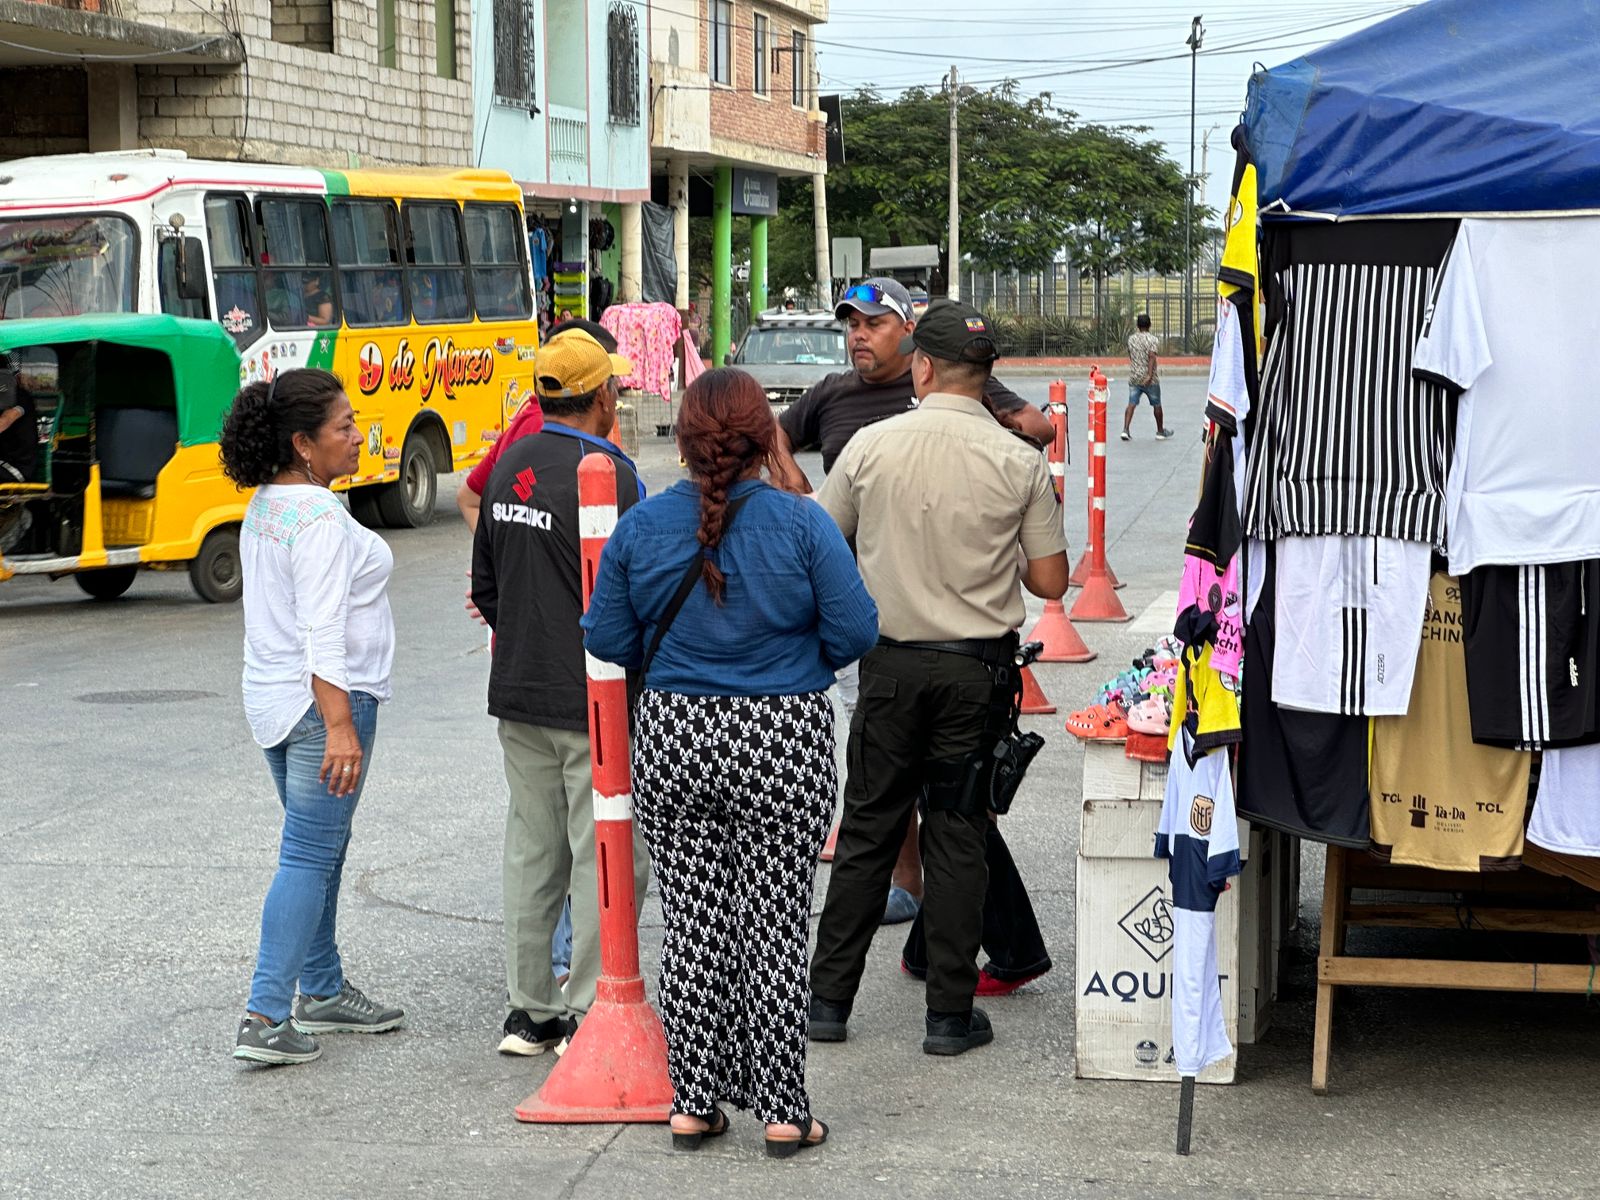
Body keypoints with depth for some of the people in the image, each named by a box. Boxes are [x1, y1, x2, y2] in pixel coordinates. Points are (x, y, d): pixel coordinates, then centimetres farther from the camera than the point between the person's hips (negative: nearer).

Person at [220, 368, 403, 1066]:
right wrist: (340, 725, -27)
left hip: (274, 701, 10)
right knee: (309, 858, -7)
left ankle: (322, 992, 29)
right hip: (323, 700, -10)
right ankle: (266, 1020, -9)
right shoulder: (320, 519, -18)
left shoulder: (263, 508, 12)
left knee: (322, 849, 19)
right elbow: (322, 634, -24)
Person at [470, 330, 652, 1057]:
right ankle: (589, 1014, 3)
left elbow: (485, 584, 15)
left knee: (531, 853, 14)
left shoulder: (509, 467, 8)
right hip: (595, 698, -8)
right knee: (605, 857, 0)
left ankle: (527, 1010, 20)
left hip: (518, 695, 8)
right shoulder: (609, 475, -16)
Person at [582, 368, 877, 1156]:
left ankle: (693, 1102, 16)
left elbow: (607, 638, 2)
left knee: (692, 922, 11)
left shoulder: (639, 527, -3)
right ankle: (781, 1113, 11)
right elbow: (854, 630, -10)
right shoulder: (801, 524, -11)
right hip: (781, 739, -2)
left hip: (672, 740, 2)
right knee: (774, 924, 5)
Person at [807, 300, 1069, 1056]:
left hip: (890, 664, 1)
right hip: (975, 669, -1)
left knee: (867, 830, 10)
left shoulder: (871, 447, -5)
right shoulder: (1019, 463, -7)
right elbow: (1050, 582, -3)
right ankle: (951, 1014, 9)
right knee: (956, 839, 6)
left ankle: (828, 998, 15)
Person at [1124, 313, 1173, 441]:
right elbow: (1152, 357, -23)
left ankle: (1125, 429, -17)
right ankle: (1160, 431, 23)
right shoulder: (1153, 339, -11)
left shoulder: (1131, 338, 6)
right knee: (1156, 404, 12)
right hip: (1150, 380, -4)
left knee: (1132, 404, -1)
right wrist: (1150, 375, -27)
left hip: (1133, 377, 4)